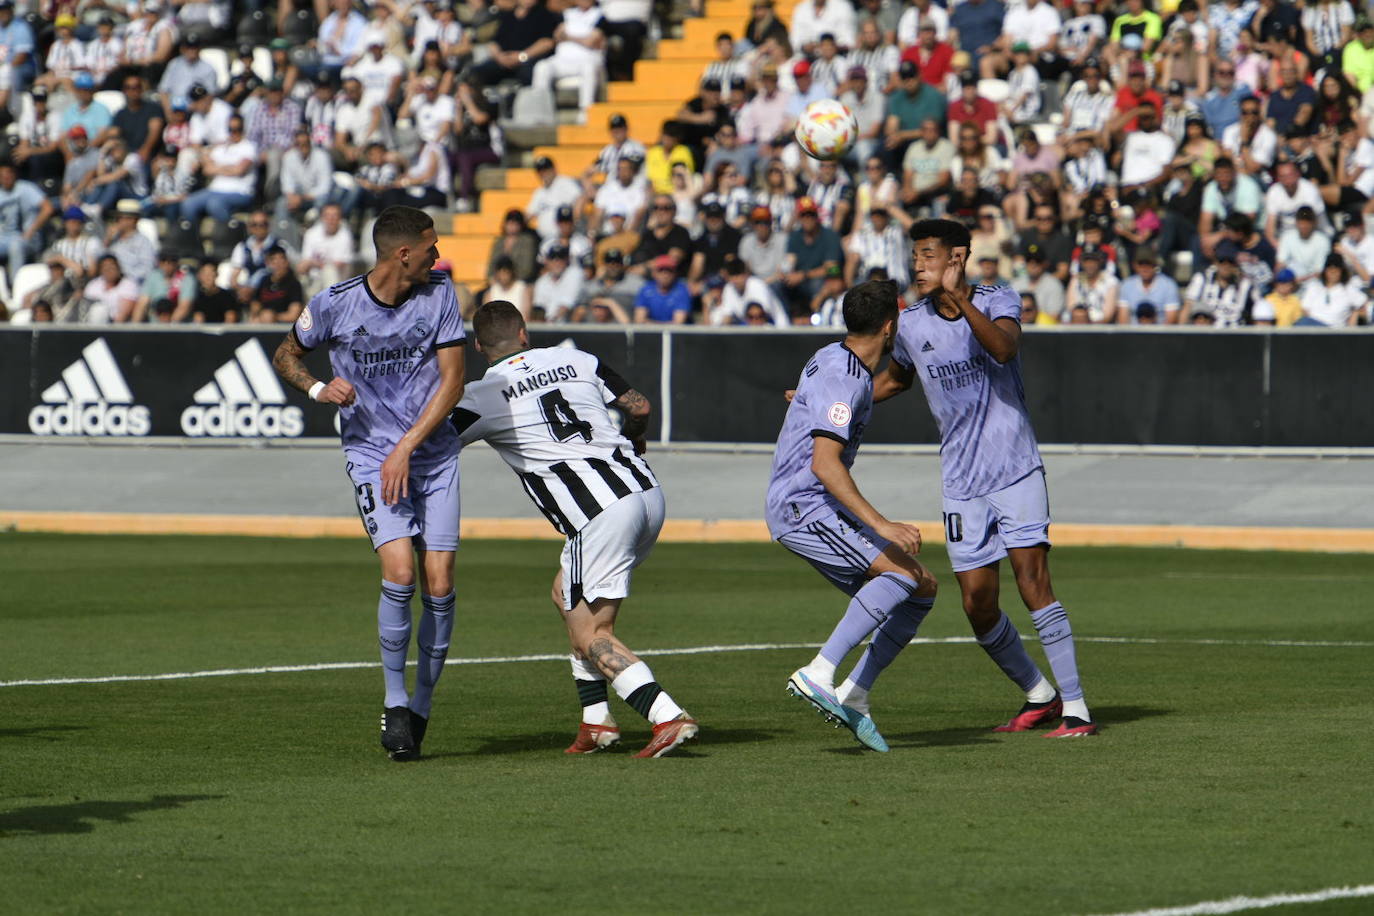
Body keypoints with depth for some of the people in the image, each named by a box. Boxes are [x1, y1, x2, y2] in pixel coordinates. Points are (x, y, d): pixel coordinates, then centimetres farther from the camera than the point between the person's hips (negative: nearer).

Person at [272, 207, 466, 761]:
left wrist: (407, 446, -13)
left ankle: (421, 708, 12)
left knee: (439, 587, -5)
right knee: (399, 572, -20)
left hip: (434, 453, 2)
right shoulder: (334, 305, -8)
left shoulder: (439, 294, -3)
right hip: (370, 455, -2)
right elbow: (285, 356, 10)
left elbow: (452, 381, -4)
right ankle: (394, 703, -5)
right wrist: (319, 389, -11)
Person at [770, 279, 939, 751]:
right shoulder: (843, 379, -19)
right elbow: (825, 464, -29)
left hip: (822, 508, 10)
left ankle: (852, 698, 3)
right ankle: (818, 675, -31)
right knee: (903, 571, -27)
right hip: (801, 505, -10)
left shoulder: (834, 357, 13)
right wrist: (880, 524, -32)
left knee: (921, 590, 7)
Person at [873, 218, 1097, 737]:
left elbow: (1004, 347, -28)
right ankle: (1039, 696, 21)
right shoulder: (911, 324, 6)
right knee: (978, 603, 0)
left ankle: (1075, 708, -13)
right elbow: (895, 378, 25)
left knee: (1032, 581, -16)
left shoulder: (999, 302, -5)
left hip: (1016, 470, -4)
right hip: (963, 484, 4)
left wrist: (963, 303, -41)